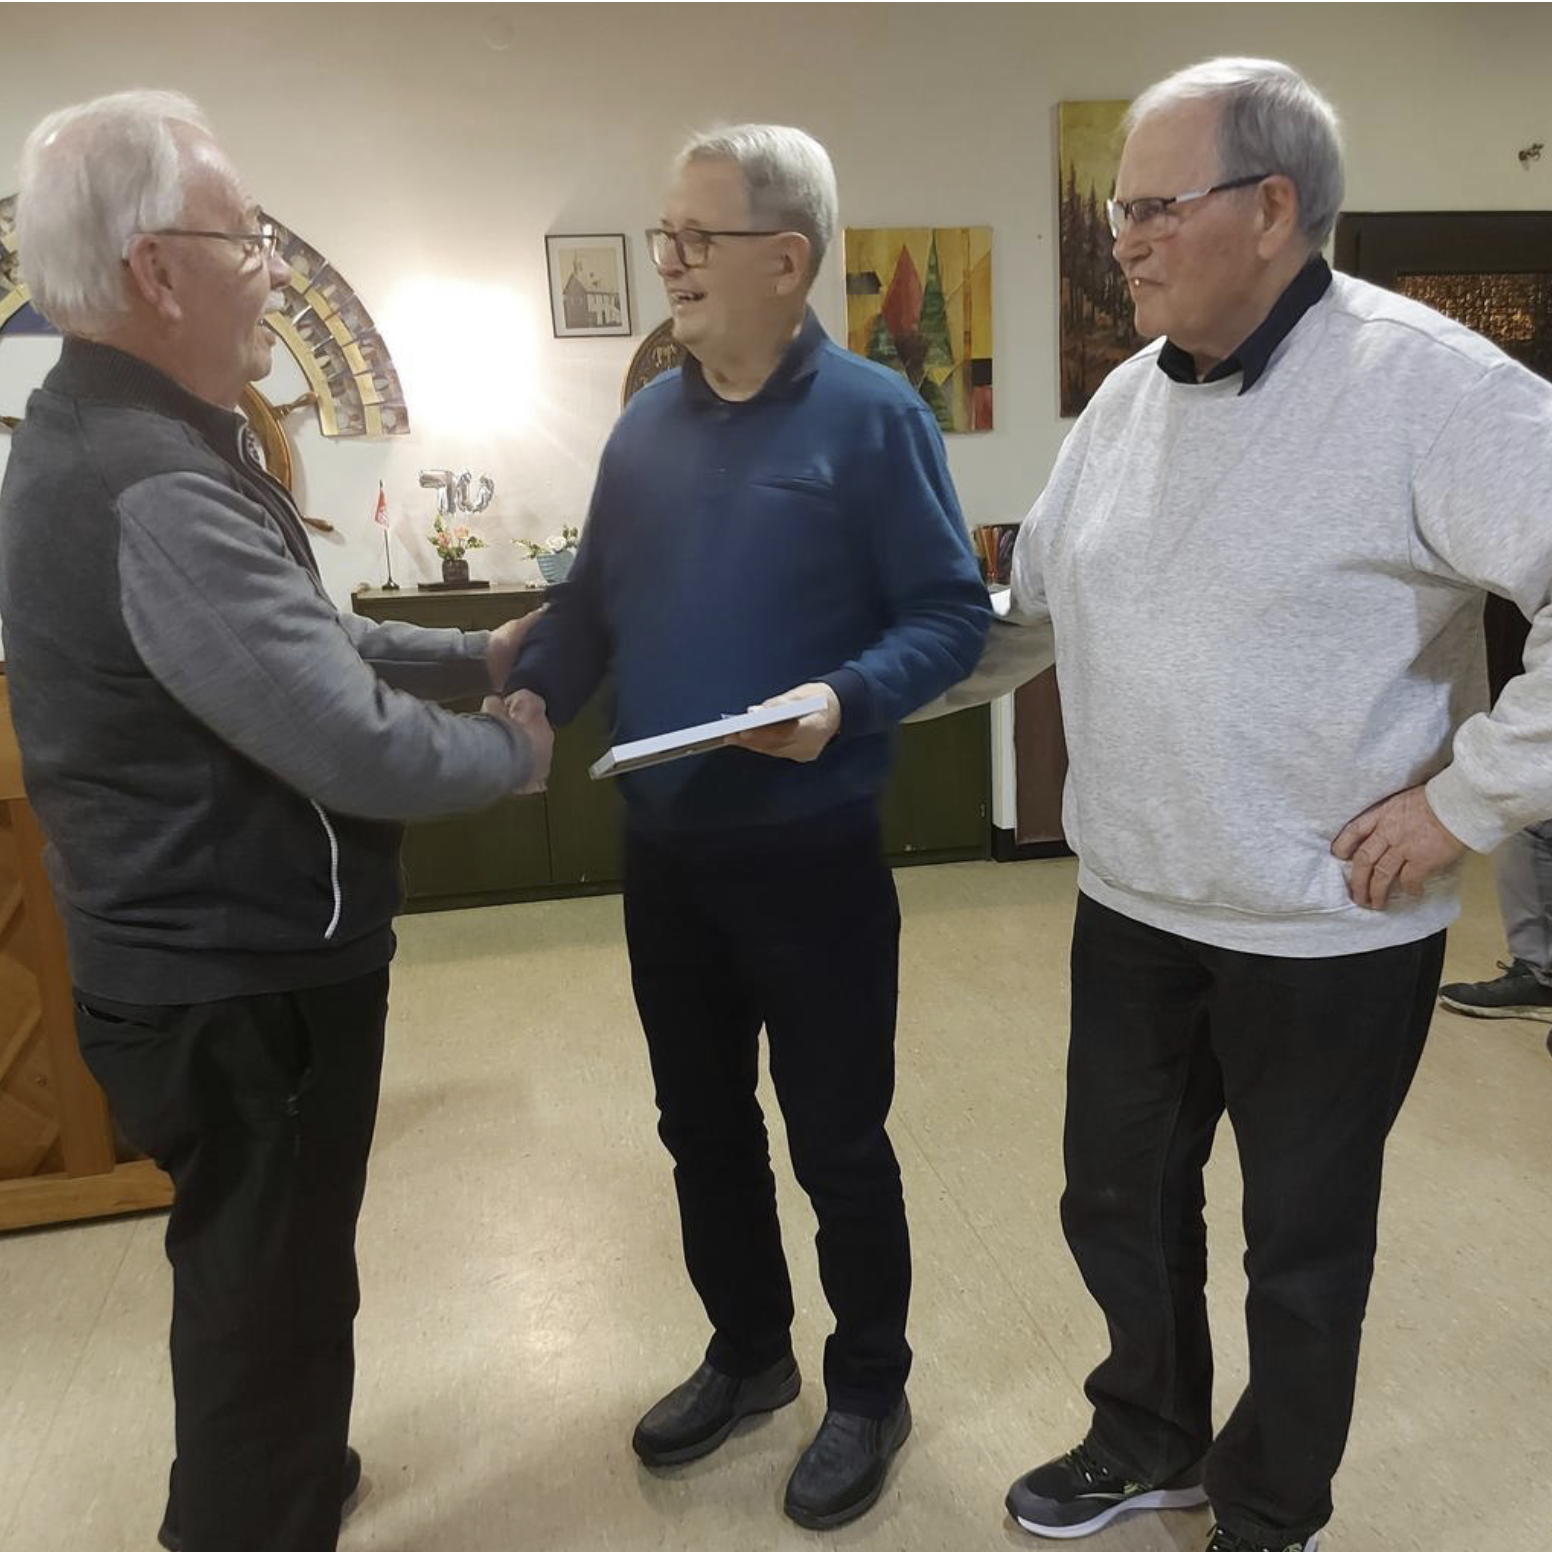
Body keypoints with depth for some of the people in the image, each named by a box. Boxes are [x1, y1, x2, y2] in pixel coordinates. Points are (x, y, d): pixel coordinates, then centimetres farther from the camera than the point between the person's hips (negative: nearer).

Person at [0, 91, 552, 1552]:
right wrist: (515, 749, -10)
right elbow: (360, 750, -29)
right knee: (271, 1288, 11)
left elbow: (292, 638, 15)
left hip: (206, 950, 11)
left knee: (257, 1270, 29)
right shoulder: (153, 488, -27)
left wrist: (473, 654, 15)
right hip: (244, 982, -11)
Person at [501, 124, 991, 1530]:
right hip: (664, 851, 6)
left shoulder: (872, 416, -9)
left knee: (837, 1139, 10)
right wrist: (530, 696, -5)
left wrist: (845, 699, -27)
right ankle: (748, 1353, 43)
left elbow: (950, 615, -10)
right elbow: (591, 603, 13)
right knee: (703, 1128, 19)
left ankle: (870, 1390, 35)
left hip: (812, 854, -5)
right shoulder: (648, 424, 8)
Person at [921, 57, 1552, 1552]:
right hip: (1130, 910, 6)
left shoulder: (1423, 384, -16)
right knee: (1118, 1202, 21)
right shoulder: (1125, 402, 5)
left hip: (1329, 933, -6)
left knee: (1301, 1252, 16)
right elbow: (1029, 614, 13)